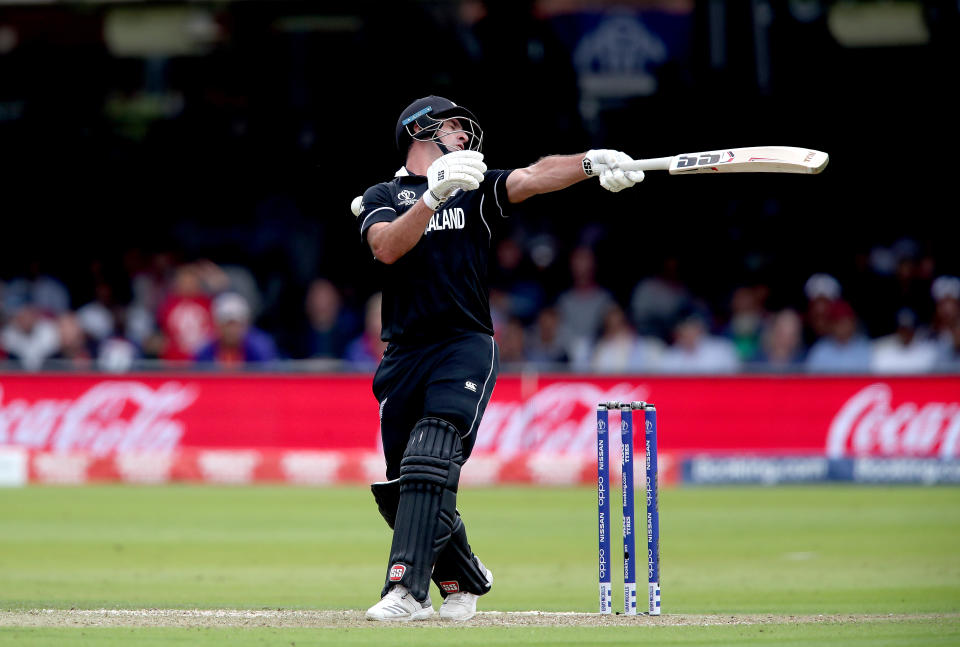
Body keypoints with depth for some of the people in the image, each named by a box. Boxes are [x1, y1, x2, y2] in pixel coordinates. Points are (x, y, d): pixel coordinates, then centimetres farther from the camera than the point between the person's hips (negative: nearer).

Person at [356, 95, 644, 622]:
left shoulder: (476, 189, 14)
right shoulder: (382, 198, 11)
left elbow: (532, 178, -6)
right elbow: (387, 248, -10)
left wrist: (590, 163, -25)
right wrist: (435, 194, -22)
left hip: (466, 346, -2)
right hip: (404, 355, 2)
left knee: (429, 460, -22)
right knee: (398, 488, 3)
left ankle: (407, 588, -27)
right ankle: (462, 581, 24)